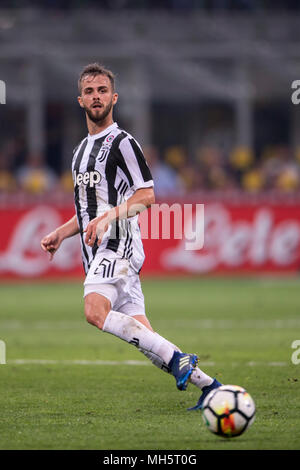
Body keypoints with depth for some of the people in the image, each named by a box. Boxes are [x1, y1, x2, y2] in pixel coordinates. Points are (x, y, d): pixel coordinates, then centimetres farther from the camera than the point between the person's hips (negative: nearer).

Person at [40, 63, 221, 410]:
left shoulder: (121, 142, -3)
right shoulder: (82, 150, 24)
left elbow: (147, 195, -11)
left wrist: (108, 217, -22)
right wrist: (59, 234, 21)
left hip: (119, 245, -8)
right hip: (98, 252, 8)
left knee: (95, 311, -29)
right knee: (141, 337, 0)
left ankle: (176, 358, -27)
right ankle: (207, 385, 5)